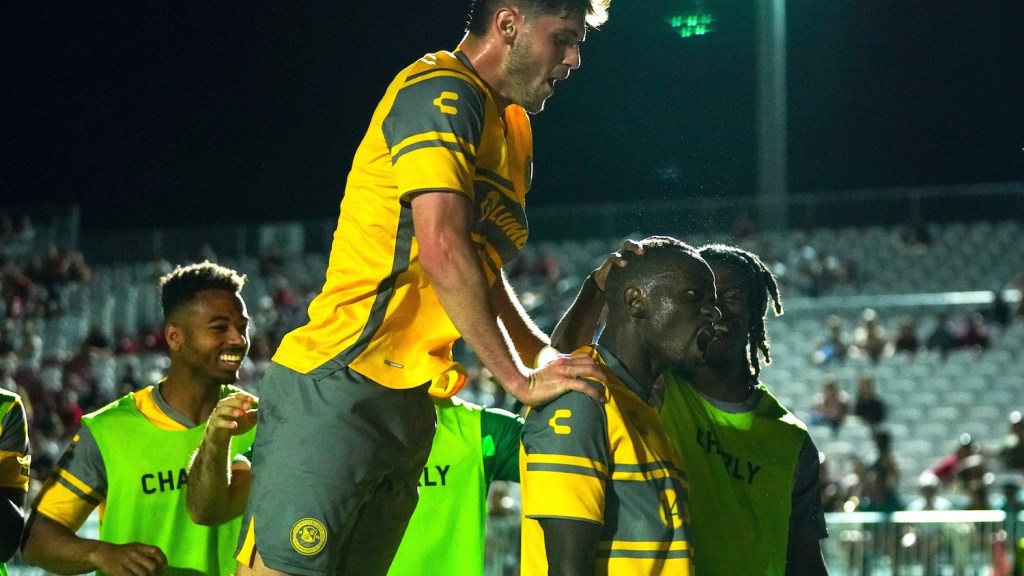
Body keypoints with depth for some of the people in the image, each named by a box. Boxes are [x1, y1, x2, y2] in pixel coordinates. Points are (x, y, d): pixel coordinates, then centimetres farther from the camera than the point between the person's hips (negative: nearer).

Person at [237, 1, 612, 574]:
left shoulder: (513, 130, 20)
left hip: (409, 405, 9)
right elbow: (442, 248, -19)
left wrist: (547, 357, 8)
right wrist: (520, 378, -14)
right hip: (339, 392, -9)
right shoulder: (442, 91, -10)